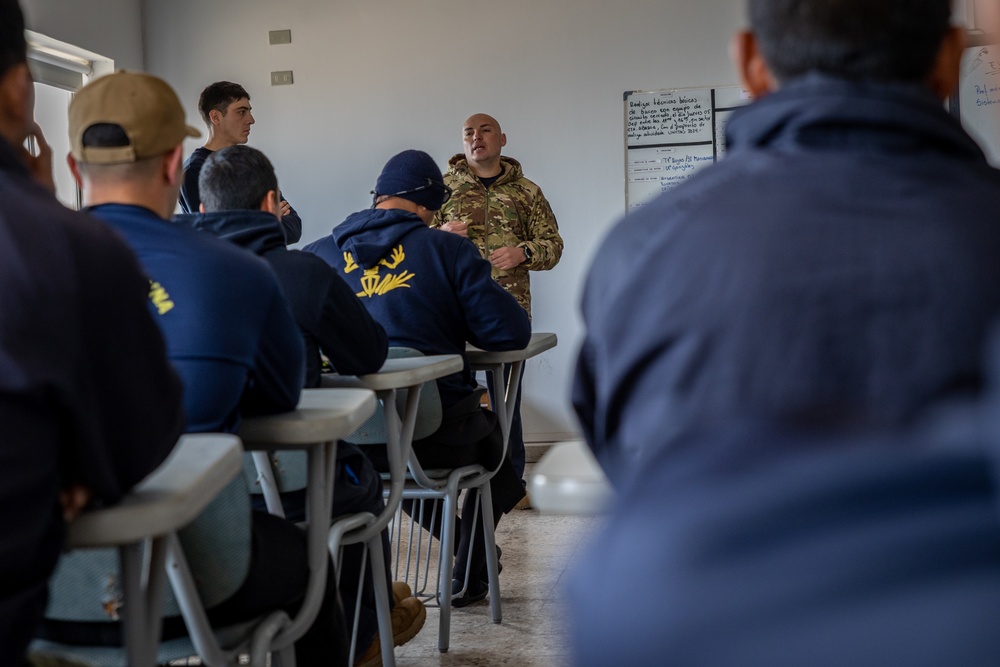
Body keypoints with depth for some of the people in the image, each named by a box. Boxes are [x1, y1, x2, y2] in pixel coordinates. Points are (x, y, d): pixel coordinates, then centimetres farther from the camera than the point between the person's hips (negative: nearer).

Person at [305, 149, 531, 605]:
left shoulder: (318, 256, 3)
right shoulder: (447, 250, -5)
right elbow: (511, 333, -7)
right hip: (438, 439, -3)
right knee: (489, 434, 32)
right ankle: (469, 576, 39)